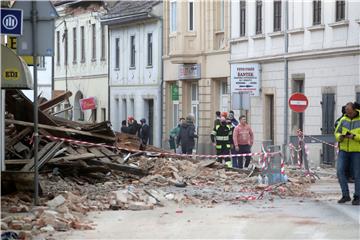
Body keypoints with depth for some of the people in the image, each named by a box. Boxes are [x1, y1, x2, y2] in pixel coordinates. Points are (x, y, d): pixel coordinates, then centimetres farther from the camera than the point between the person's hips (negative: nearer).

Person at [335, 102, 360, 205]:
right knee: (340, 171, -10)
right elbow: (337, 133, 7)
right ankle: (346, 196, 0)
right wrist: (340, 137, -16)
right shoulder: (343, 120, 4)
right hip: (344, 150, 3)